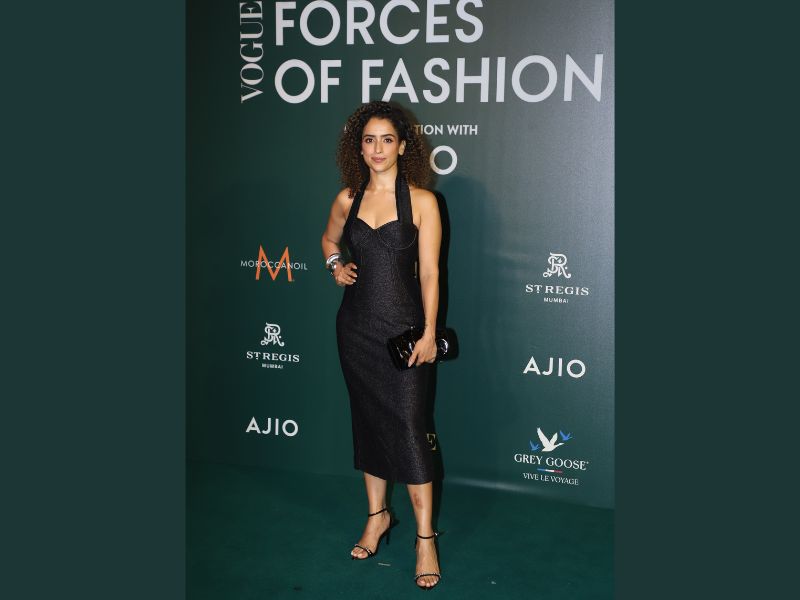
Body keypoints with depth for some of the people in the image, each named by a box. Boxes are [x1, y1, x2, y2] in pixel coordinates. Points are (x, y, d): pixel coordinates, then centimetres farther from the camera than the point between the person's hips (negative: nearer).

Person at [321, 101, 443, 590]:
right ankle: (378, 515, 30)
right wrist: (335, 266, 4)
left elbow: (429, 272, -7)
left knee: (409, 428, -4)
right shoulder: (348, 198, 5)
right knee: (368, 421, 13)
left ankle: (426, 537, 7)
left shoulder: (421, 200, -6)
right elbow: (330, 240, 25)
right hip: (356, 326, 4)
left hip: (403, 327, -4)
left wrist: (429, 331, -11)